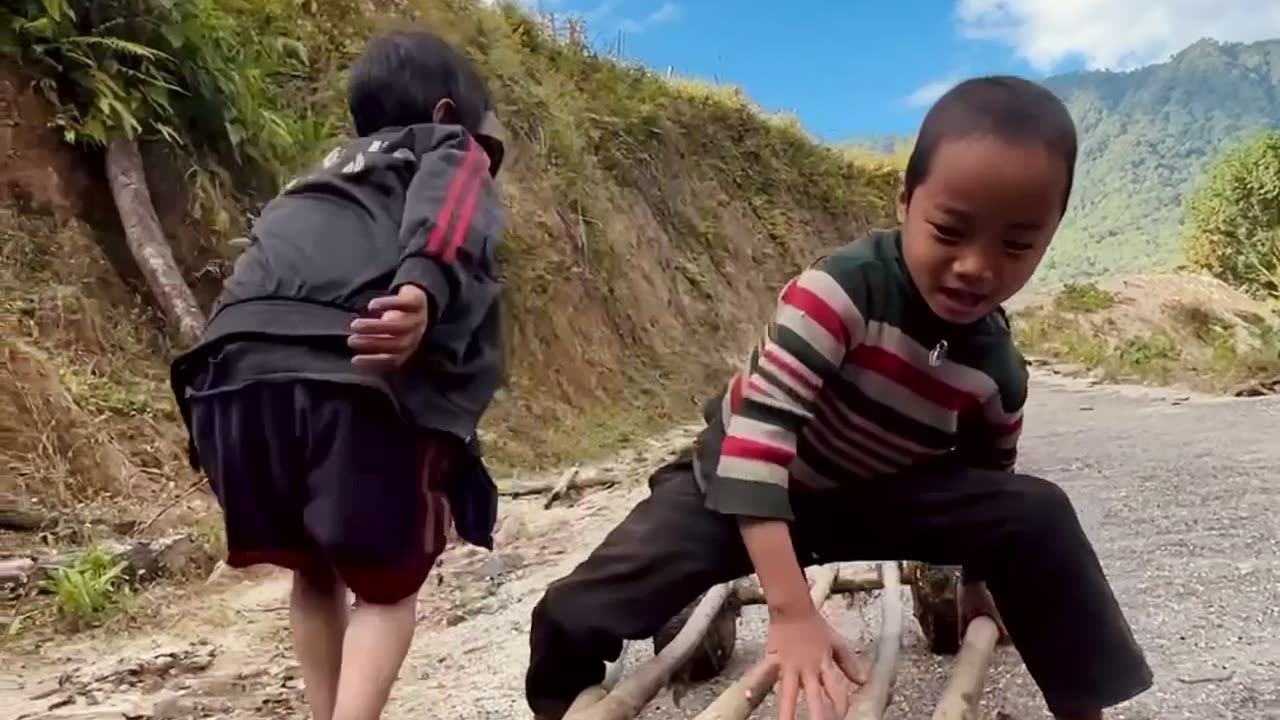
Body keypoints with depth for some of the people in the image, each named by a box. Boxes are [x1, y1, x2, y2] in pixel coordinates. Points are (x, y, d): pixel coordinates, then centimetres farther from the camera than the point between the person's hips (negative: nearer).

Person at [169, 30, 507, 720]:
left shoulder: (327, 173, 38)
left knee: (314, 570, 25)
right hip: (354, 378, -5)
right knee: (387, 587, 14)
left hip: (236, 372, 5)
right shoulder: (454, 151, 21)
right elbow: (452, 213, -4)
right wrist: (426, 288, -23)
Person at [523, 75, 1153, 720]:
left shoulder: (998, 370, -12)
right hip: (740, 490, -3)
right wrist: (791, 613, -43)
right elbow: (756, 432, -38)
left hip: (869, 498, 4)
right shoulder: (843, 288, -31)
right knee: (575, 619, -22)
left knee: (1037, 517, -16)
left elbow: (986, 487, 7)